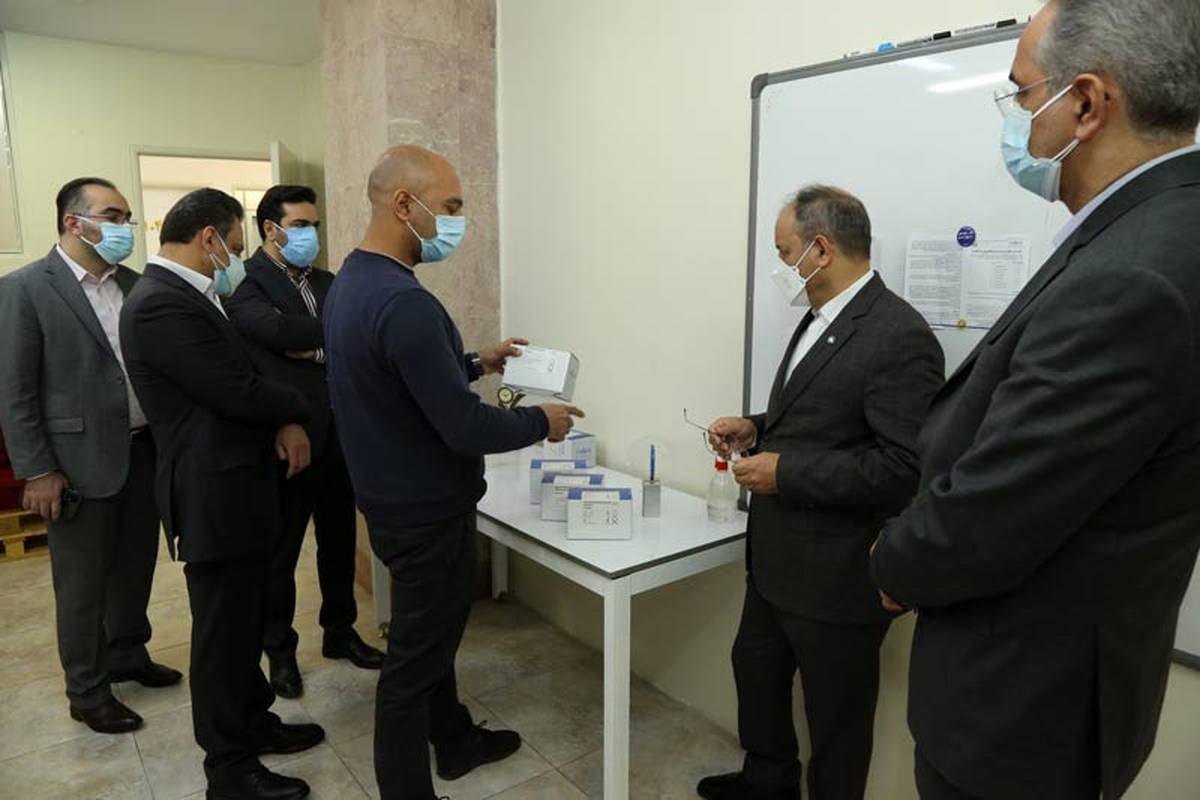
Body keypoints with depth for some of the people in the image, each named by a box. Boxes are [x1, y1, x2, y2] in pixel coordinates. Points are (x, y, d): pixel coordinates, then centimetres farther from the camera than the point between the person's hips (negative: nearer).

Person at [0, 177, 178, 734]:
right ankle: (87, 692, 25)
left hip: (144, 452, 5)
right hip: (81, 462, -5)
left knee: (136, 566, 18)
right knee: (82, 583, 8)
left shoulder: (133, 285, 7)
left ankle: (128, 654, 39)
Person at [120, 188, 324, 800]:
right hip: (214, 496, -10)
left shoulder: (186, 295, 11)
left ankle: (253, 722, 39)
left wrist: (283, 423, -6)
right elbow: (237, 391, -24)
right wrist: (294, 409, -4)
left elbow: (240, 376, 12)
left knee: (243, 619, 21)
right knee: (222, 630, 5)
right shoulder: (160, 304, -21)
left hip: (237, 485, 10)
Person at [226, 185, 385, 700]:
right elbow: (277, 331, -26)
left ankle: (340, 632, 35)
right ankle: (279, 650, 27)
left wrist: (312, 348, -13)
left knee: (339, 541, 17)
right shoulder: (245, 283, -8)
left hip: (338, 435, 6)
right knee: (281, 551, 10)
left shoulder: (327, 284, 12)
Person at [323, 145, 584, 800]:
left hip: (395, 498, 10)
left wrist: (474, 363, 13)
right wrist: (541, 422, -12)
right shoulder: (403, 301, -28)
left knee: (433, 632, 25)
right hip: (427, 511, -10)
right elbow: (465, 429, -28)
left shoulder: (350, 282, 4)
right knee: (414, 656, 8)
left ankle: (455, 741, 46)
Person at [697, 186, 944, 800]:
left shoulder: (900, 337, -21)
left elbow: (904, 466, -26)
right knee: (755, 667, 26)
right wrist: (758, 429, 2)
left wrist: (784, 471, -23)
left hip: (836, 575, -10)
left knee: (834, 713, 12)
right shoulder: (820, 320, 8)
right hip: (777, 559, 10)